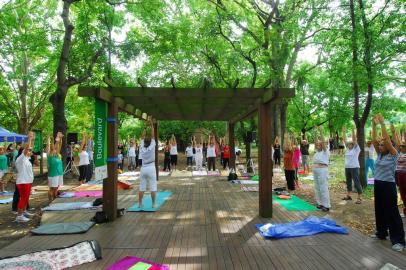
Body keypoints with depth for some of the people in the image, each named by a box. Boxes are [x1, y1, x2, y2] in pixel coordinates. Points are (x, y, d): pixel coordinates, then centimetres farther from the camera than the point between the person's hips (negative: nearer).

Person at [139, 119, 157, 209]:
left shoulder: (141, 148, -1)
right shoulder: (152, 147, -9)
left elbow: (143, 137, 8)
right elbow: (152, 136, -4)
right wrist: (151, 125, 1)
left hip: (143, 168, 3)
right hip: (151, 168, -3)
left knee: (142, 188, 7)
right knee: (153, 187, 1)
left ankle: (140, 203, 11)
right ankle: (153, 204, 3)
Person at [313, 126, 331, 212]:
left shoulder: (326, 151, -5)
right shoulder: (317, 151, 13)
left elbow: (323, 142, -16)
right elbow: (316, 142, 9)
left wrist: (321, 133, -17)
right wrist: (315, 132, 3)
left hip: (322, 170, -8)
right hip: (315, 170, 8)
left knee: (324, 188, -5)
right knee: (317, 188, 11)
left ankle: (326, 205, 1)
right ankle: (320, 203, 21)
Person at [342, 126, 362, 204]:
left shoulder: (356, 148, -4)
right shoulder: (347, 149, 12)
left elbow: (354, 140, -13)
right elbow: (345, 140, 10)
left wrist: (353, 131, -17)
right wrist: (344, 132, 6)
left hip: (354, 168, -7)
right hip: (347, 168, 7)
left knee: (357, 183, -4)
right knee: (348, 182, 15)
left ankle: (359, 198, 0)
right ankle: (348, 196, 26)